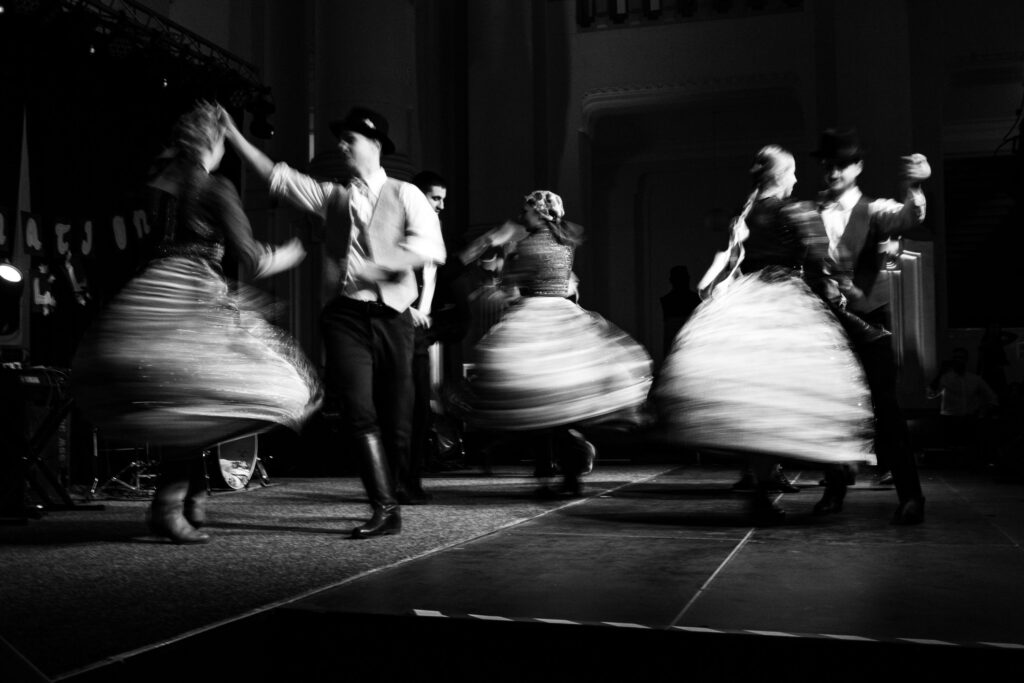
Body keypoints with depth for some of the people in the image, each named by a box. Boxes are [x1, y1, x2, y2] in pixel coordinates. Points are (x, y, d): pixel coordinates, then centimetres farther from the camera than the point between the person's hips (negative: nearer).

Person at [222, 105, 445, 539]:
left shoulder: (405, 195, 7)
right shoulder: (332, 197, 17)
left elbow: (432, 248, -8)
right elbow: (276, 176, 14)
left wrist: (374, 265, -18)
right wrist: (232, 134, 9)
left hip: (392, 316, -1)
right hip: (347, 313, 1)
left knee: (395, 419, 1)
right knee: (359, 410, -15)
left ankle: (386, 497, 22)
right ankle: (385, 509, -14)